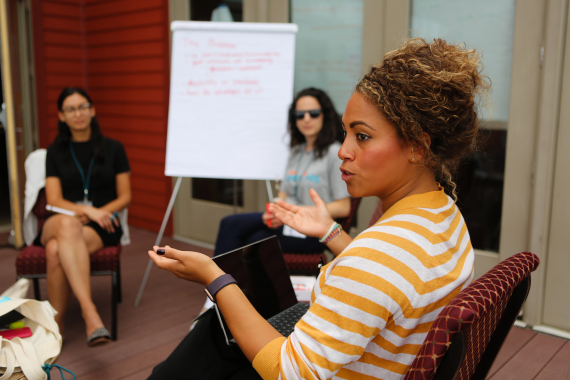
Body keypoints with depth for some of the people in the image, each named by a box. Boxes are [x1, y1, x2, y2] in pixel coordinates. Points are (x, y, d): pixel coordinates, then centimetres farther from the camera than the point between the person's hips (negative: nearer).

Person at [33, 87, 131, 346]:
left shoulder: (113, 149, 8)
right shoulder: (55, 152, 12)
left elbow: (125, 197, 7)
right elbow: (54, 200, 3)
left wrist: (99, 212, -12)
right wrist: (87, 210, -16)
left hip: (102, 227, -1)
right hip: (60, 223, 1)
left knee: (56, 250, -36)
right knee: (66, 224, -40)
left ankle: (57, 324, -29)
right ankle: (89, 311, -49)